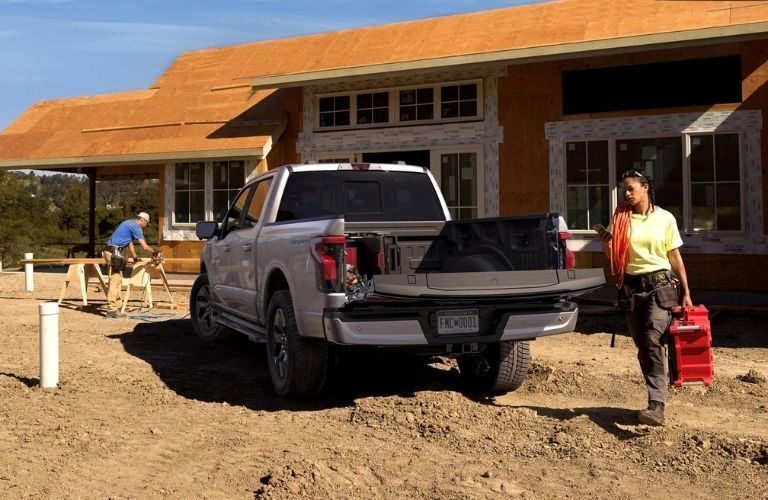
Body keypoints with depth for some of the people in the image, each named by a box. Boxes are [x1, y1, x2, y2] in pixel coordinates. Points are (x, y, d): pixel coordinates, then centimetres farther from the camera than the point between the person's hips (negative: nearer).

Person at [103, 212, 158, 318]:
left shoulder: (129, 224, 22)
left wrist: (135, 257, 36)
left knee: (118, 280, 12)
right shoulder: (136, 227, -8)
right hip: (114, 253, -10)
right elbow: (145, 247, -9)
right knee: (115, 280, -10)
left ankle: (116, 307, 13)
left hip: (112, 252, 10)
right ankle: (111, 309, -11)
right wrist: (154, 252, 9)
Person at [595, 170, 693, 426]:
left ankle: (657, 406, -26)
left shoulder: (665, 218, 1)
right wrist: (605, 240, -11)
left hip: (660, 285, -3)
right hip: (631, 287, 4)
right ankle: (657, 397, 22)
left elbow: (675, 257, 5)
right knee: (642, 346, 8)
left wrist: (686, 292, 3)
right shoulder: (621, 218, 6)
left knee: (653, 340, -20)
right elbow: (612, 258, 10)